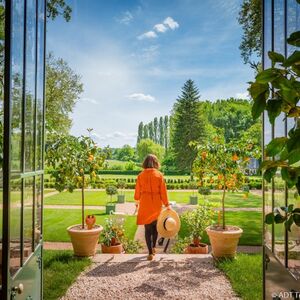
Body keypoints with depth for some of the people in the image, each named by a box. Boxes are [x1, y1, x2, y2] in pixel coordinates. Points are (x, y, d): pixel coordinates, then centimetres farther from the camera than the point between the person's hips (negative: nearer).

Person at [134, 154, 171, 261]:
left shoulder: (141, 175, -3)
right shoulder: (159, 175, -5)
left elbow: (138, 191, 4)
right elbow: (163, 191, -4)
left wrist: (137, 202, 20)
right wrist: (167, 204, 4)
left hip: (145, 204, 0)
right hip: (156, 204, 0)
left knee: (147, 228, 6)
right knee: (155, 226, 20)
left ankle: (150, 253, 4)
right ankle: (153, 248, 29)